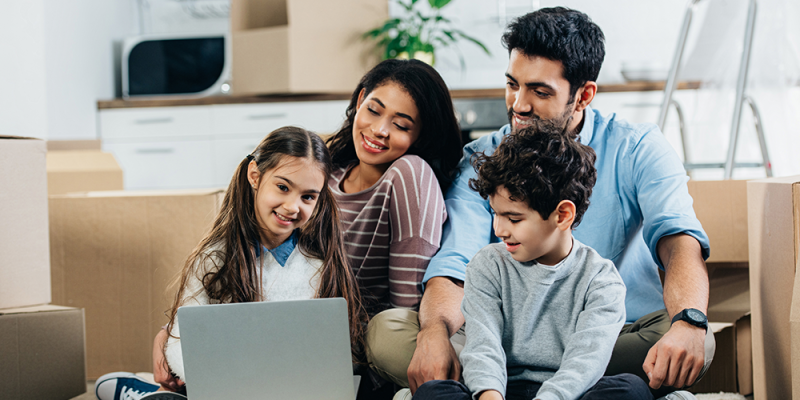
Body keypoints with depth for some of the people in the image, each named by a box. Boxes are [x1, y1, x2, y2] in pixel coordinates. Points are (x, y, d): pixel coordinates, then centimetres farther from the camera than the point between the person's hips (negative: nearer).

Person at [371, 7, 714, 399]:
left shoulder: (637, 150, 0)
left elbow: (679, 238, -18)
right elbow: (454, 265, -9)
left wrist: (688, 322, -41)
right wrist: (434, 332, -33)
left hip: (623, 339, -1)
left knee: (697, 344, -36)